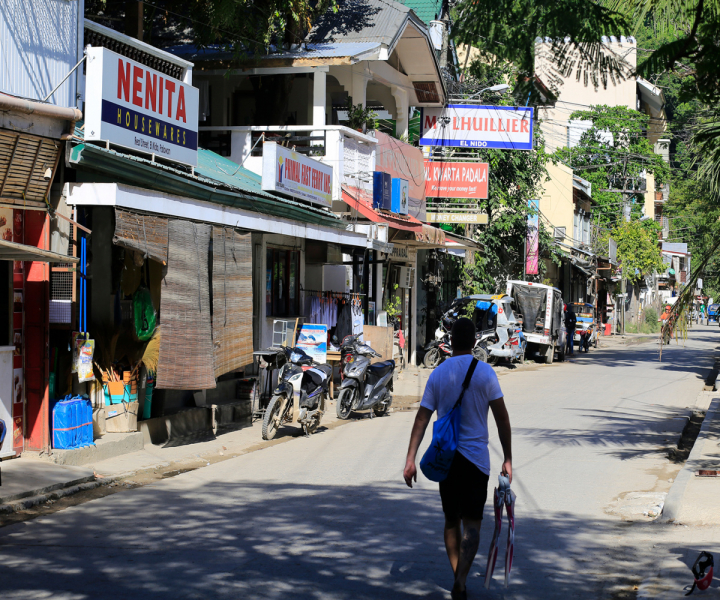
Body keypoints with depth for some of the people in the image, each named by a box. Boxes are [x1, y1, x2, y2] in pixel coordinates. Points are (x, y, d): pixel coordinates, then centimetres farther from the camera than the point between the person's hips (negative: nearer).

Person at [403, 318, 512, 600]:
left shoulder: (438, 374, 2)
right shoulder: (485, 372, -6)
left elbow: (421, 419, -1)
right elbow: (502, 418, -5)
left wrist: (410, 459, 0)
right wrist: (507, 459, 3)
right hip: (475, 457, -3)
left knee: (451, 521, 17)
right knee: (471, 523, -1)